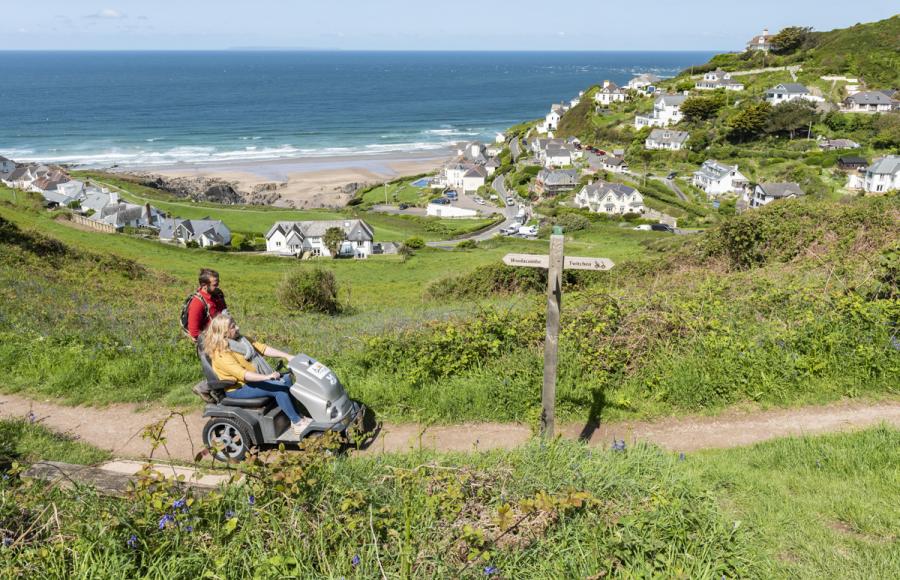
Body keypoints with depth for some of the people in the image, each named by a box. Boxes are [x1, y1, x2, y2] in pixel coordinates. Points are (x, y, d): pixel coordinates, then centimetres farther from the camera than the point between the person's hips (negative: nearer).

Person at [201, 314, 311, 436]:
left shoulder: (240, 339, 2)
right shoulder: (221, 354, -24)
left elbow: (262, 348, 1)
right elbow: (242, 374, -34)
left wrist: (287, 356, -8)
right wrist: (266, 377, -46)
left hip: (255, 377, 9)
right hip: (238, 388, -9)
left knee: (286, 378, -5)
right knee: (278, 388, -21)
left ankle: (296, 415, -4)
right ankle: (297, 423, -13)